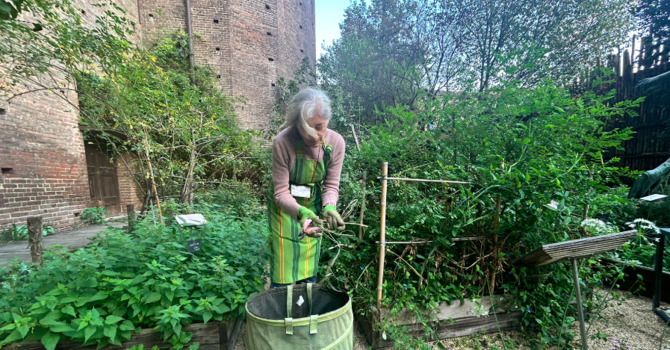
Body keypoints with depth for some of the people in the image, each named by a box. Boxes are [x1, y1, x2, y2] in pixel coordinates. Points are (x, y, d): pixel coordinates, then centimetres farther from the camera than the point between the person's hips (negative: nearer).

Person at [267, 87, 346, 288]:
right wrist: (301, 212, -39)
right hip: (285, 206, -3)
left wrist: (329, 207, -29)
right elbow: (281, 191, -22)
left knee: (309, 271, 17)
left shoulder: (336, 142, -19)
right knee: (283, 272, 4)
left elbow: (331, 185, -9)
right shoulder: (283, 142, -29)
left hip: (313, 204, 3)